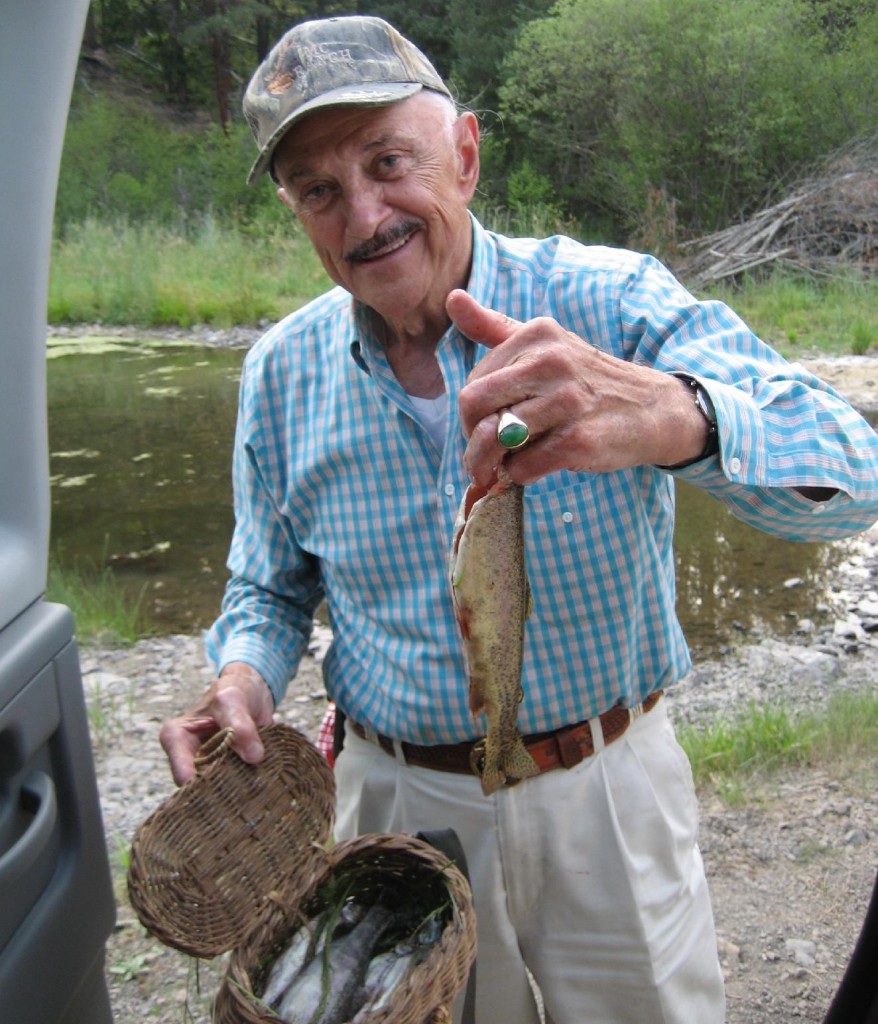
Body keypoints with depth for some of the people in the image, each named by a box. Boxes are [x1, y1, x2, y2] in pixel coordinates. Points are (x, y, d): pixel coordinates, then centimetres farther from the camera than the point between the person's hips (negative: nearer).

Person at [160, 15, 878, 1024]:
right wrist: (245, 676, -15)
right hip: (398, 798, 3)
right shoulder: (280, 373, -5)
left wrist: (670, 416, -51)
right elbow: (270, 588, 8)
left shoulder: (612, 303, -16)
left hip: (606, 791, -2)